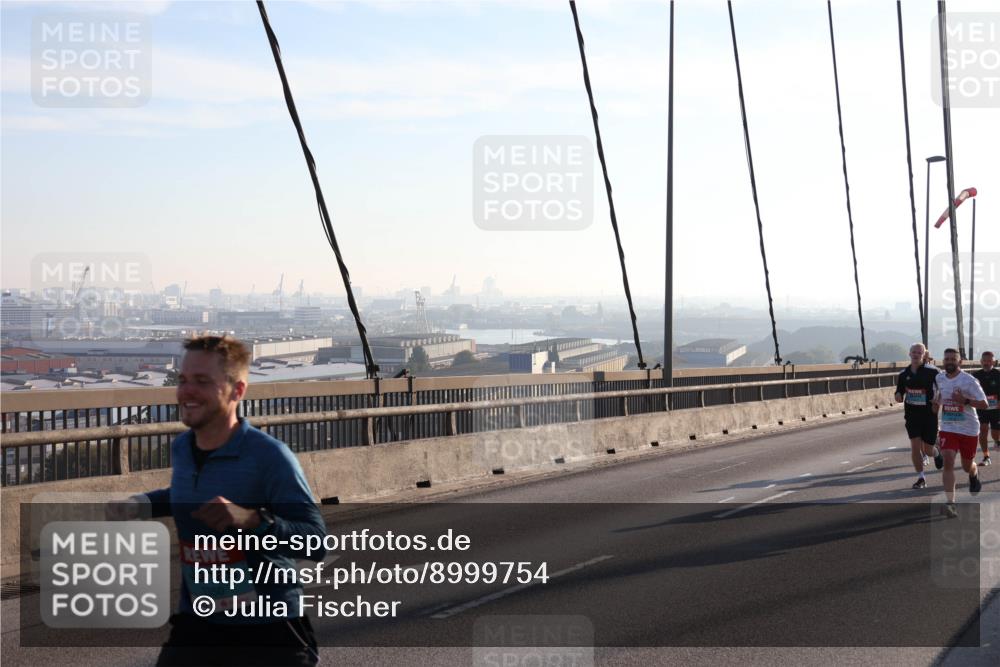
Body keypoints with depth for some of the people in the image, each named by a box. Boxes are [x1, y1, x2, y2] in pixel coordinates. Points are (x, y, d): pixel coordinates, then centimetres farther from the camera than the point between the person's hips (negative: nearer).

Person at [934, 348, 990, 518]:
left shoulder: (969, 380, -14)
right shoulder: (939, 378, 1)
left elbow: (984, 404, -15)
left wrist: (965, 400, -29)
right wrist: (936, 402, 4)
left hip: (969, 429, -2)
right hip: (948, 428, 2)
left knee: (967, 466, 14)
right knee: (948, 461, -17)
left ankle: (974, 474, 54)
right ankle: (950, 504, -20)